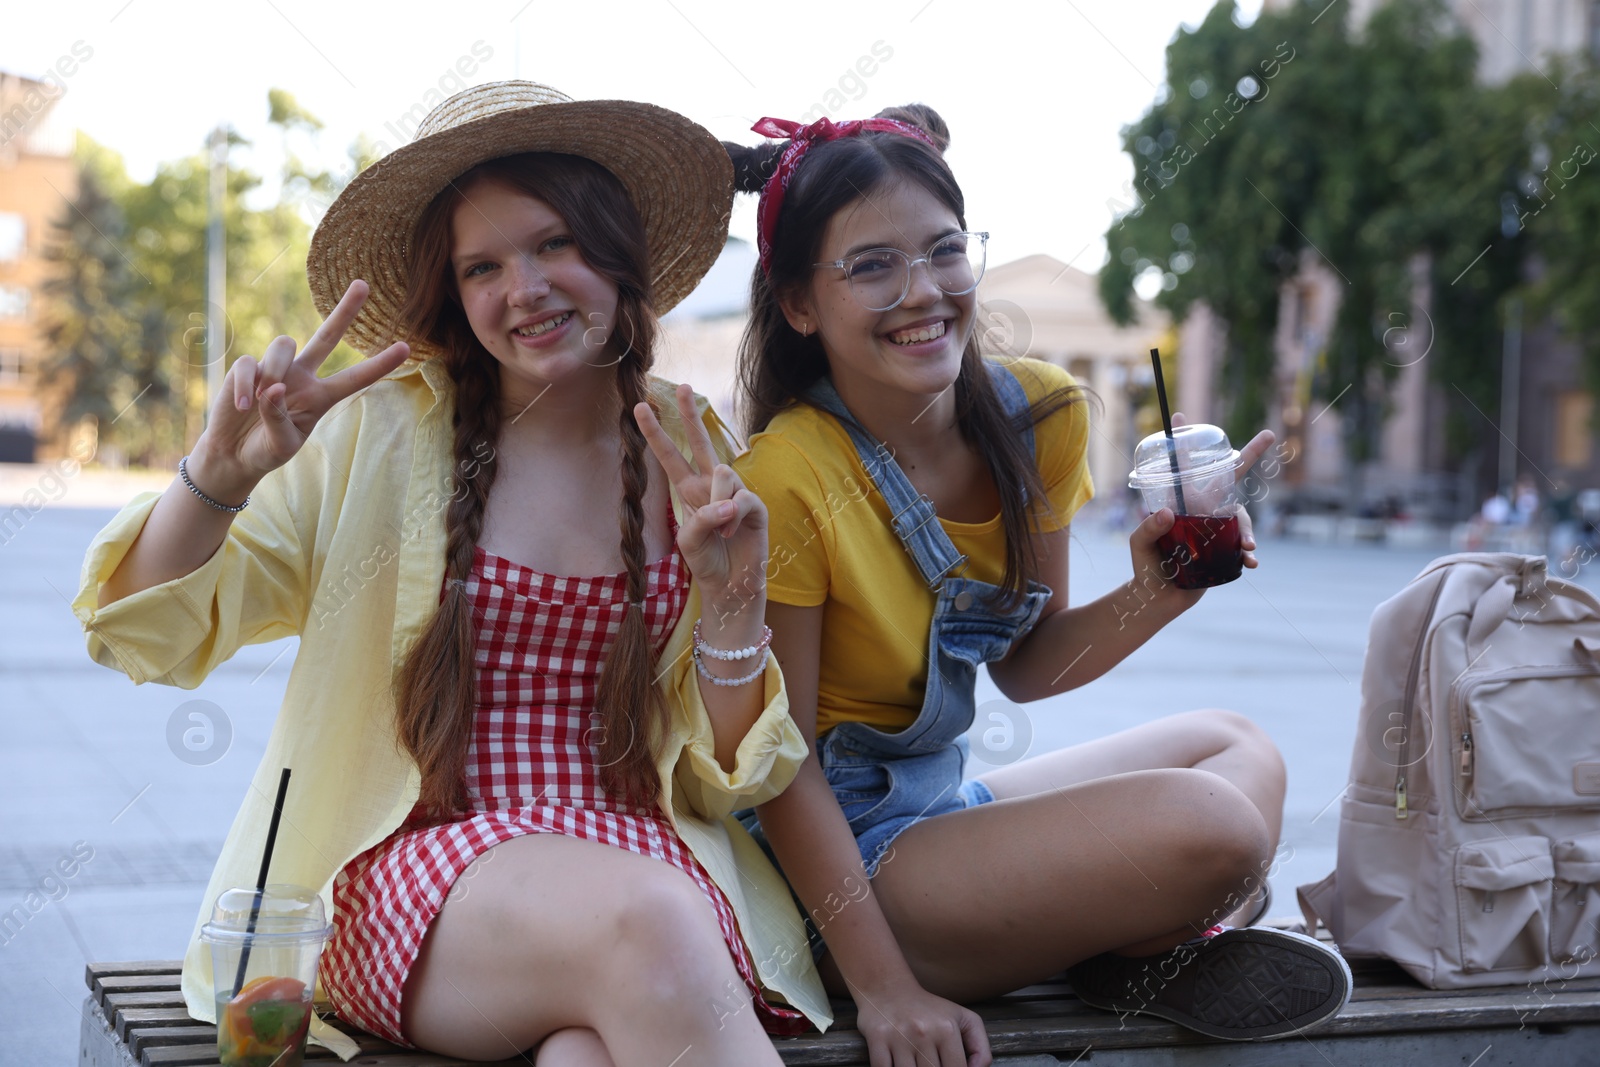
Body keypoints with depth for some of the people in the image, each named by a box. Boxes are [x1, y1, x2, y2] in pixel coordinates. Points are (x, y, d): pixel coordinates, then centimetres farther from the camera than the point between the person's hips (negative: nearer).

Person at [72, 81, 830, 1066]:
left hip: (644, 860, 0)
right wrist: (225, 470, -18)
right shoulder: (384, 432, 3)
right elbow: (147, 632, 0)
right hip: (418, 868, 0)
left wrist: (731, 606, -8)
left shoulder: (695, 461, 8)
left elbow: (723, 786, 10)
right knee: (647, 922, -34)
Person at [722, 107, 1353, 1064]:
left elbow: (1025, 663, 6)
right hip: (833, 854, -8)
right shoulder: (787, 481, -23)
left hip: (948, 802, 8)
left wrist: (1156, 596, -12)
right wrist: (883, 990, -21)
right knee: (1211, 827, -21)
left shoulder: (1038, 416, -4)